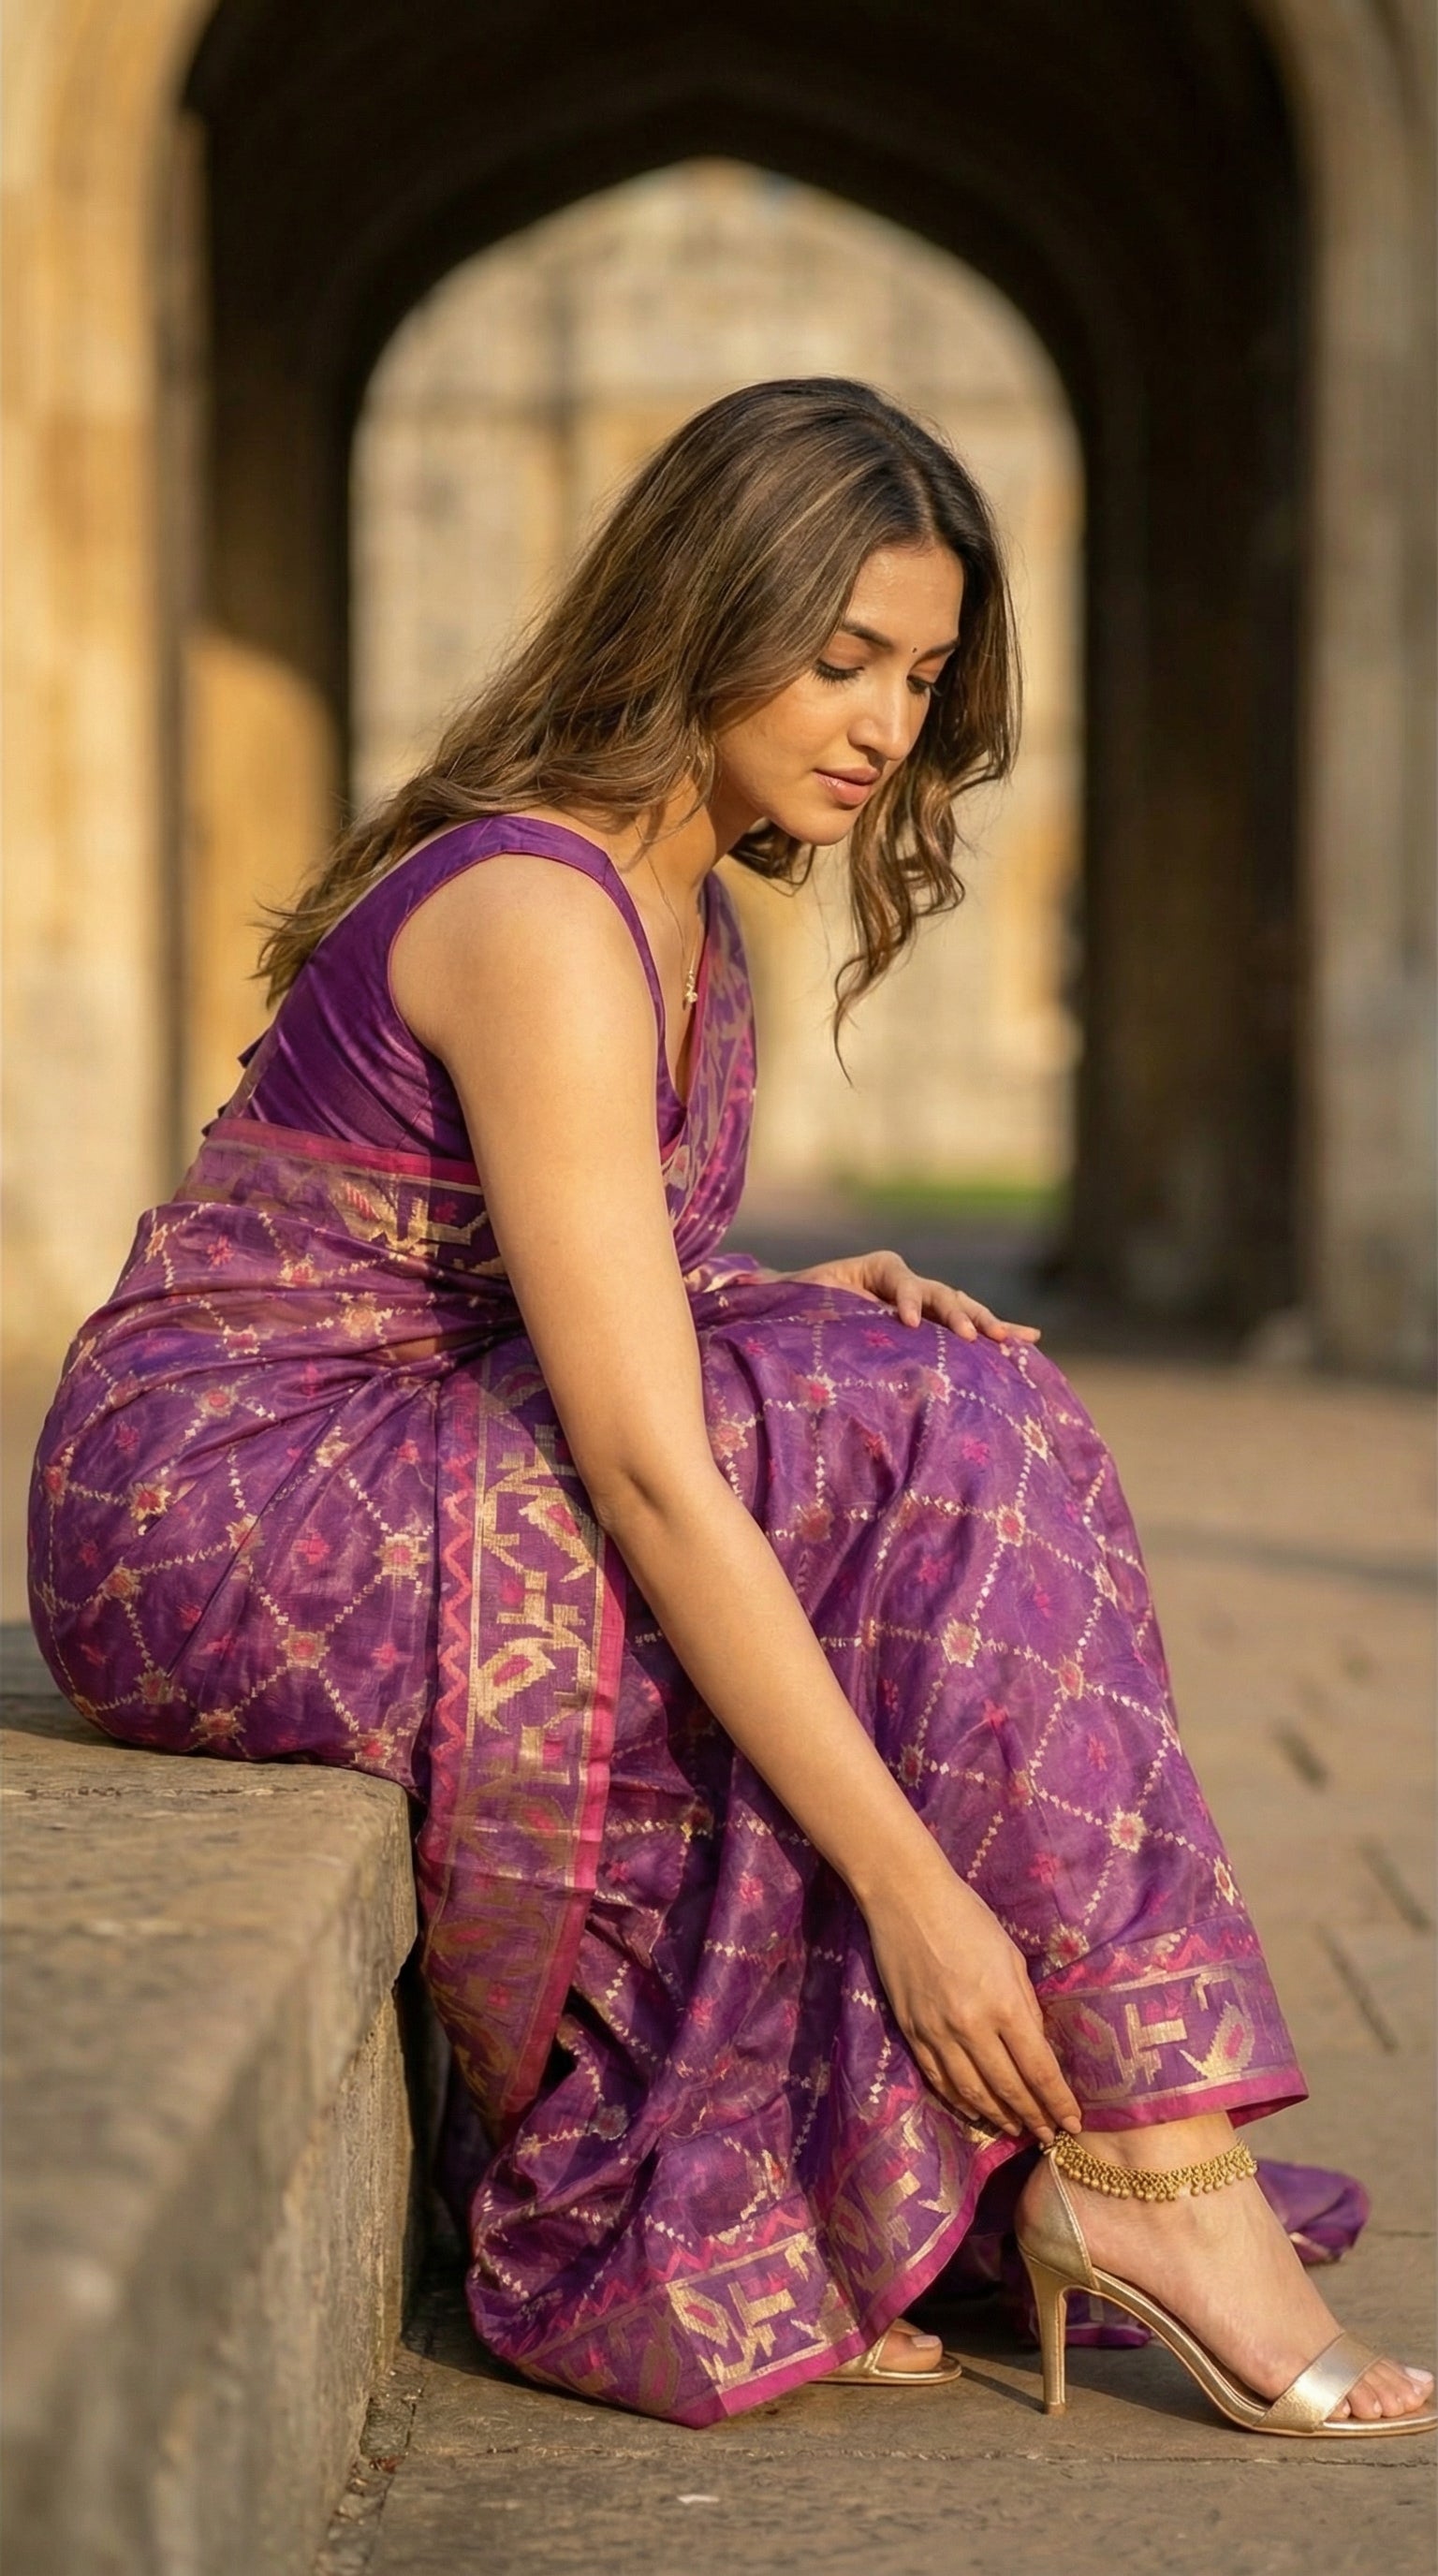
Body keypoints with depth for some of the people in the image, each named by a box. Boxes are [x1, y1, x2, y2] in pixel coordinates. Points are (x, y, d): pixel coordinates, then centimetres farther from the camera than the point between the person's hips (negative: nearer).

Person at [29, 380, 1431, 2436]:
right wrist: (912, 1881, -27)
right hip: (226, 1512, -9)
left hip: (402, 1468, 9)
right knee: (932, 1451, -19)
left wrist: (796, 1307, -2)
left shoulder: (683, 909, 11)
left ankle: (689, 2244, -6)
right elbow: (646, 1472, -26)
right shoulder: (540, 919, -19)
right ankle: (1146, 2153, -15)